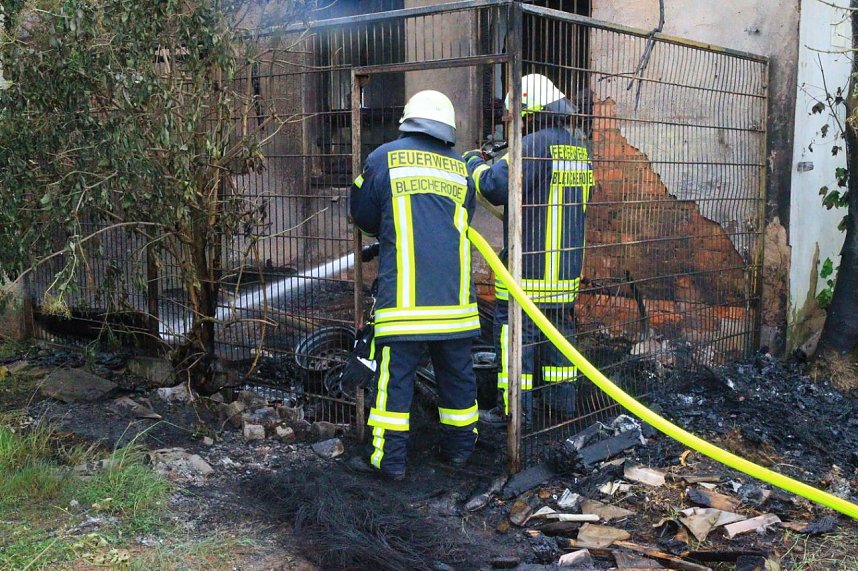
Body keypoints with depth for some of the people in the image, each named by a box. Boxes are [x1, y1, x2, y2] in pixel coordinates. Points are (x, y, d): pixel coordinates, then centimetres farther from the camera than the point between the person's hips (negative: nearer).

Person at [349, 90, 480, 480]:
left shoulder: (384, 158, 2)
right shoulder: (461, 168, 10)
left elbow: (362, 216, 12)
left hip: (403, 293, -3)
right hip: (455, 295, 3)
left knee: (396, 373, 3)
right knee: (457, 373, 14)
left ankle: (391, 458, 7)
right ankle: (460, 447, 27)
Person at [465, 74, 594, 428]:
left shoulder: (533, 144, -15)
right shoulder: (578, 147, 12)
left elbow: (497, 187, -21)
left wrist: (474, 162, -2)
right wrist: (504, 163, 17)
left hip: (530, 263, -8)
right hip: (567, 263, 8)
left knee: (515, 331, -1)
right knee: (560, 326, 16)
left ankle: (514, 409, 3)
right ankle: (563, 401, 24)